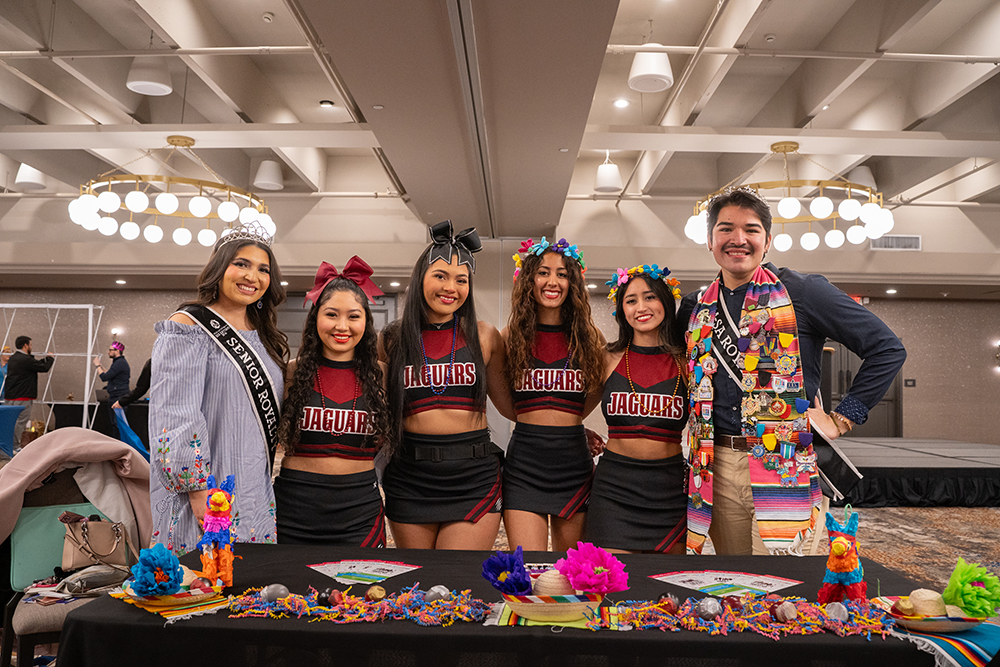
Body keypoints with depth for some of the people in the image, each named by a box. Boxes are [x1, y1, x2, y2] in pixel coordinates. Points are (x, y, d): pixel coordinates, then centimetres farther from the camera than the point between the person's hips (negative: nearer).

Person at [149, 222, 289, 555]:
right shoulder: (188, 327, -6)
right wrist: (198, 490, -19)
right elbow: (174, 415, -14)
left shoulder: (265, 337, 15)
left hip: (256, 492, 7)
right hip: (205, 493, -6)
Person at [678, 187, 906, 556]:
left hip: (785, 469, -4)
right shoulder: (696, 308, 11)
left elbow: (887, 348, -2)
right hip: (718, 469, 4)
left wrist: (843, 418, -6)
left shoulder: (802, 291, -2)